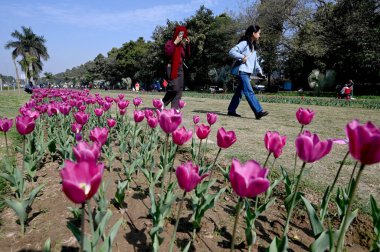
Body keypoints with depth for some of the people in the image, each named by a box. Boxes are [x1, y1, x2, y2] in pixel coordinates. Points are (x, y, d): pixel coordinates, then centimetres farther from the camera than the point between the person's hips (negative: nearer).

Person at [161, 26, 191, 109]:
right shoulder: (170, 42, 0)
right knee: (174, 87, -17)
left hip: (180, 68, 6)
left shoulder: (183, 44, 14)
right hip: (172, 67, -6)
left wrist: (188, 44, 1)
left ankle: (175, 107, 3)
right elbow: (168, 53, -17)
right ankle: (163, 102, 5)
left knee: (179, 89, 0)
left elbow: (187, 56, 10)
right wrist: (175, 43, -16)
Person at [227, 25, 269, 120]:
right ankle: (258, 111, -19)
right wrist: (242, 57, -20)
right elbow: (232, 51, -14)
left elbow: (255, 60, 25)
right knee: (249, 92, -14)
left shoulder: (253, 46, 22)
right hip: (242, 72, -9)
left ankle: (231, 110, 16)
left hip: (248, 73, 9)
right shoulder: (244, 43, -6)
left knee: (239, 91, 10)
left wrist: (259, 71, 16)